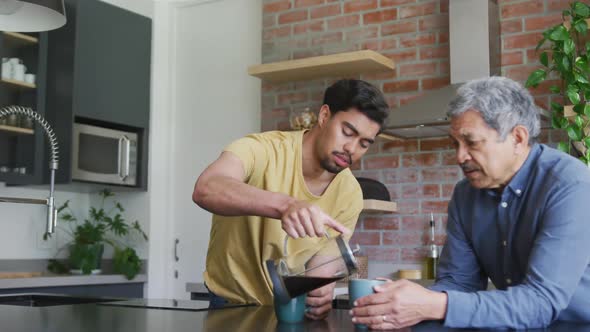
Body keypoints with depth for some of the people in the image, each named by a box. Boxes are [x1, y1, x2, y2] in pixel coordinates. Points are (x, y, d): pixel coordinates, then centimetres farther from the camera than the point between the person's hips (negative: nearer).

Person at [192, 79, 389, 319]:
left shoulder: (350, 194, -6)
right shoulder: (262, 149, -20)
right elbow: (205, 190, -39)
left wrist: (322, 292, -26)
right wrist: (284, 204, -52)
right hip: (232, 305, -4)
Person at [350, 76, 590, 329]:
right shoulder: (465, 194, 0)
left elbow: (542, 301, -28)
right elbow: (458, 281, 0)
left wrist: (435, 306, -35)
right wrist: (406, 303, -19)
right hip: (514, 326, 5)